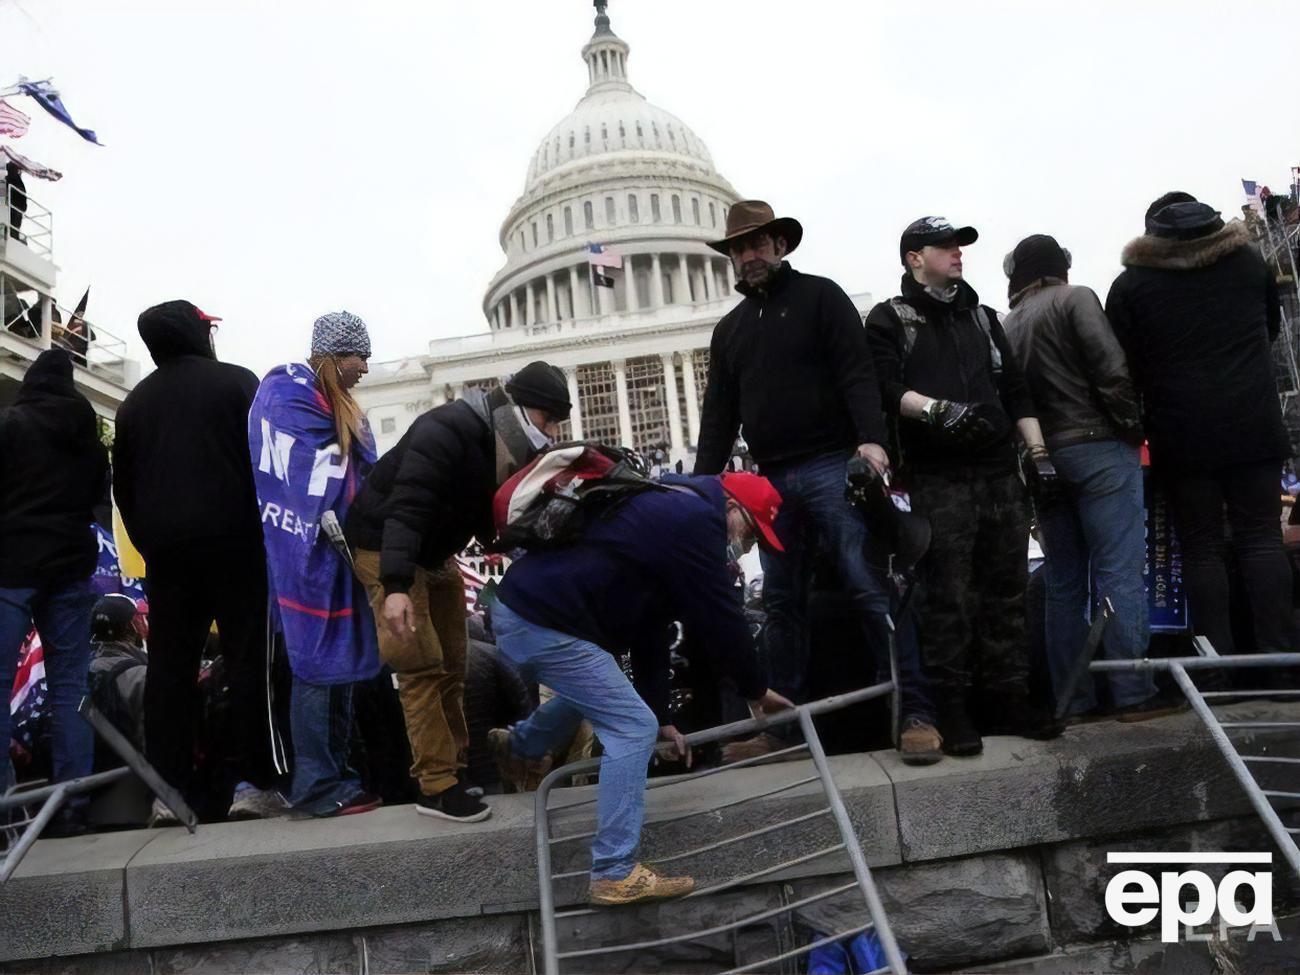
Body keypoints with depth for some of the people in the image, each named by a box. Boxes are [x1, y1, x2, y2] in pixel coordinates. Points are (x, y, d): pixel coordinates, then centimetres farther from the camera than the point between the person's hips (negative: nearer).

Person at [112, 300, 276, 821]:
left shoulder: (135, 401, 15)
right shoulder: (237, 382, 0)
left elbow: (123, 485, 16)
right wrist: (269, 532, 1)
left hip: (165, 547, 5)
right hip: (232, 541, -4)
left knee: (169, 665, 6)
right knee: (247, 659, -2)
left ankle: (170, 785, 7)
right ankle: (252, 777, -4)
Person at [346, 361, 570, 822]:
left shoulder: (506, 448, 0)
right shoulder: (446, 432, -28)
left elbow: (489, 523, 4)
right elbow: (405, 508, -37)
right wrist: (396, 588, -47)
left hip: (436, 554, 9)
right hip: (385, 547, -9)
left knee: (451, 666, 9)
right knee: (423, 665, -13)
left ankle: (455, 769, 19)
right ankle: (437, 787, -8)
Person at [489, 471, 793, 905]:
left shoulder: (669, 510, 20)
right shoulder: (695, 519, -11)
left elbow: (647, 625, 22)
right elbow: (718, 617, -10)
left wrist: (661, 714, 23)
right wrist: (756, 689, 7)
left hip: (519, 608, 11)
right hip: (543, 625, -11)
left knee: (593, 692, 35)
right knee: (632, 727, -7)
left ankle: (519, 748, 59)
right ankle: (615, 874, -2)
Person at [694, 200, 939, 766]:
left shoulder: (820, 297, 6)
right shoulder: (729, 330, 20)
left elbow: (857, 374, -7)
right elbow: (718, 417, 17)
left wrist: (871, 438, -23)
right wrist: (702, 486, 8)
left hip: (831, 466, -5)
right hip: (772, 480, 5)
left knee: (871, 586, -10)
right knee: (782, 603, 7)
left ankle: (915, 712, -5)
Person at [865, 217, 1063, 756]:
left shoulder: (982, 317, 23)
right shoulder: (889, 319, 6)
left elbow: (1016, 389, 20)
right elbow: (886, 388, -9)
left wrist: (1037, 449, 10)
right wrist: (936, 408, -25)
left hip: (999, 470, 6)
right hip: (937, 477, -5)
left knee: (1006, 586, 6)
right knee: (946, 594, -6)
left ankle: (1009, 696, 15)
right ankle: (951, 707, 2)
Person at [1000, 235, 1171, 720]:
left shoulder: (1007, 326, 14)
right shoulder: (1075, 298, -1)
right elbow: (1112, 369, -12)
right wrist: (1132, 426, -2)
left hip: (1042, 457, 6)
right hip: (1098, 448, -5)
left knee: (1063, 584, 9)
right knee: (1119, 573, -4)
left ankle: (1071, 698, 11)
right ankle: (1133, 692, -4)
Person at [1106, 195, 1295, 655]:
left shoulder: (1131, 282, 1)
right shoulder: (1248, 259, 11)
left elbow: (1124, 364, -3)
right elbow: (1271, 329, 26)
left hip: (1181, 431, -2)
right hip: (1254, 423, 2)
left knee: (1202, 546, 2)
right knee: (1262, 537, 4)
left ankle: (1217, 664, 2)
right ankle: (1276, 652, 1)